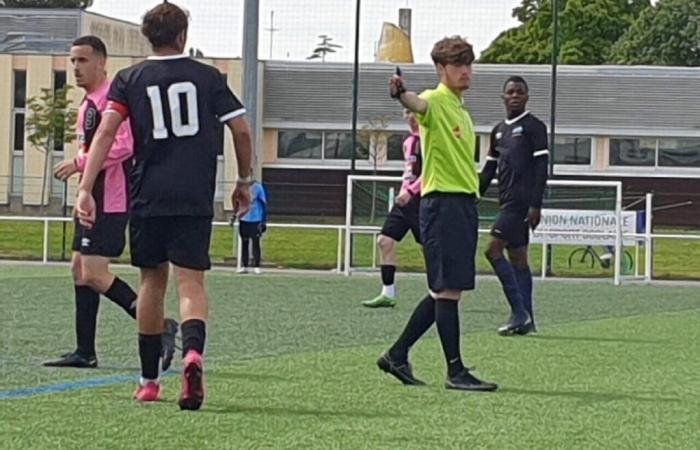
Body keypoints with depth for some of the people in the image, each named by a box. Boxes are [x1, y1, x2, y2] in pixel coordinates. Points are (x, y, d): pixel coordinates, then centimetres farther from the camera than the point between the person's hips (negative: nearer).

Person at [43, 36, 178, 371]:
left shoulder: (110, 98, -14)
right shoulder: (88, 103, 18)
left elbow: (122, 146, -24)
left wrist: (79, 163, -21)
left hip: (110, 201, -11)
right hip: (95, 200, 11)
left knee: (93, 273, -14)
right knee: (80, 268, 10)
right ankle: (85, 352, 12)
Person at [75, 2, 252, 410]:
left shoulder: (130, 80, 6)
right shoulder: (208, 77, 5)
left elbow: (106, 132, -7)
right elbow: (241, 131, 3)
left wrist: (85, 189, -11)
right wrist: (244, 182, 16)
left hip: (148, 197, 1)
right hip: (195, 199, -1)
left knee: (153, 280, 15)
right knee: (191, 283, -4)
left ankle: (149, 380, 19)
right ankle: (193, 353, -35)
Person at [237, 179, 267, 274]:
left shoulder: (257, 187, -6)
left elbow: (264, 204, -4)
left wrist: (264, 221, -8)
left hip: (255, 220, -4)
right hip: (243, 220, 4)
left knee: (255, 243, -3)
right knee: (244, 244, 7)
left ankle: (256, 267, 2)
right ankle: (244, 266, 13)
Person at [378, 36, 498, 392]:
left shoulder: (460, 111, 20)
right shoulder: (436, 101, -8)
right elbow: (418, 104, -33)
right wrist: (400, 93, -56)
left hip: (465, 202, 9)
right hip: (443, 201, -9)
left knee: (444, 291, 11)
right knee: (448, 289, -8)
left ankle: (397, 355, 19)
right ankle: (455, 371, -7)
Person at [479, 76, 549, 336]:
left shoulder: (534, 127, -5)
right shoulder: (498, 131, 18)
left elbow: (541, 167, -10)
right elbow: (489, 170, 23)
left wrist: (536, 205, -16)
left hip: (522, 202, -8)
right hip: (507, 203, 8)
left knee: (493, 250, -15)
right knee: (518, 258, 7)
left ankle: (519, 312, -14)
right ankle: (526, 320, 8)